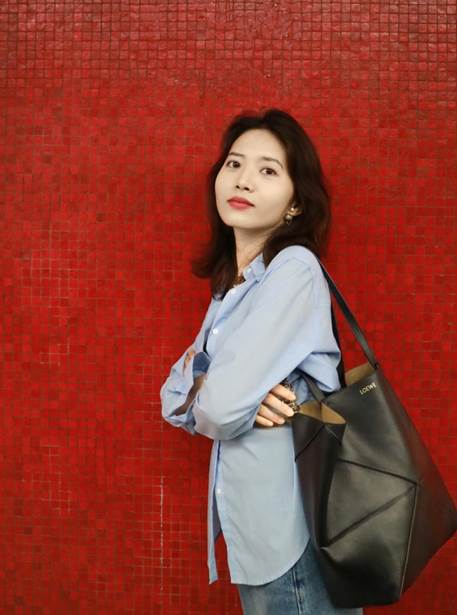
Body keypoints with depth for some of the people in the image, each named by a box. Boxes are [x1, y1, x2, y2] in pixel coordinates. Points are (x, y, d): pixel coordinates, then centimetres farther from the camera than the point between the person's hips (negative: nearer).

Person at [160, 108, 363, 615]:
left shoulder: (295, 268, -18)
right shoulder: (231, 281, 9)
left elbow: (220, 406, -25)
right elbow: (173, 397, 6)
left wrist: (233, 401, -3)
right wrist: (242, 402, -13)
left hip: (289, 521, -8)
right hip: (248, 516, 8)